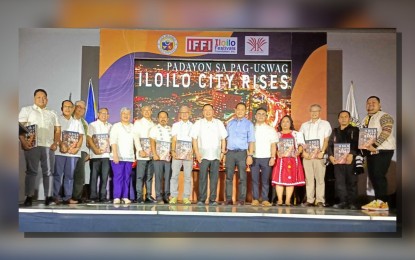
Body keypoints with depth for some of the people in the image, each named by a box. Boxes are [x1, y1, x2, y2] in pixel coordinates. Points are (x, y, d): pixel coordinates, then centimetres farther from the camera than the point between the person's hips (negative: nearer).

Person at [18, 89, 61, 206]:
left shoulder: (52, 113, 22)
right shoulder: (26, 110, 11)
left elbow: (57, 130, 18)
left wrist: (56, 143, 2)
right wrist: (23, 141, -13)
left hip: (48, 146, 3)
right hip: (32, 145, -3)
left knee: (48, 171, 2)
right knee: (31, 171, -3)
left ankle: (48, 197, 4)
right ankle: (29, 197, -1)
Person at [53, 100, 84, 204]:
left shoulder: (77, 122, 18)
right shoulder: (57, 120, 6)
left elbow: (81, 137, 12)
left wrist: (77, 148, -4)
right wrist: (61, 145, -17)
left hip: (73, 153, 4)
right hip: (60, 151, -3)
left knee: (70, 175, 4)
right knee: (58, 174, -5)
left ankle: (67, 197, 7)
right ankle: (56, 197, -2)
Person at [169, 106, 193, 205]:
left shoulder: (192, 126, 12)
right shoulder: (175, 125, 12)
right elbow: (174, 139, 5)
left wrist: (193, 152, -5)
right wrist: (173, 151, -8)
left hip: (188, 153, 0)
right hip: (177, 153, 0)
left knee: (188, 176, 0)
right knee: (174, 175, -5)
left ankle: (186, 197, 5)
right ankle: (173, 196, -2)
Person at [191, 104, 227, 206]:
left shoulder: (219, 123, 11)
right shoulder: (198, 123, 7)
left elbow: (223, 139, 11)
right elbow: (194, 139, 3)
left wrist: (223, 152, 3)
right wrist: (197, 152, -5)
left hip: (216, 155, 1)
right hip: (203, 155, -1)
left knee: (214, 178, 1)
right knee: (202, 177, -3)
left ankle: (212, 199, 7)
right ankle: (201, 199, 4)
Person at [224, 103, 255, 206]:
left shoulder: (249, 124, 3)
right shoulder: (230, 123, 13)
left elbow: (251, 141, -2)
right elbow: (226, 139, 14)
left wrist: (250, 155, -11)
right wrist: (224, 152, 7)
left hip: (242, 153, -3)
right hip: (230, 152, 3)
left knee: (242, 177, 0)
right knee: (229, 177, 3)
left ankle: (241, 199, 5)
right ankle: (228, 199, 8)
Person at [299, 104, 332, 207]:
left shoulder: (325, 124, 8)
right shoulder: (304, 125, 16)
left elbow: (326, 140, 1)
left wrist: (322, 152, -12)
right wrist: (303, 152, -4)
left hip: (319, 155, -2)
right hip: (306, 155, 3)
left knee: (320, 178, -5)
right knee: (308, 178, 2)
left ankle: (320, 200, -3)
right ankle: (310, 200, 5)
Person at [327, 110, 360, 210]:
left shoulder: (355, 130, 8)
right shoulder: (335, 131, 20)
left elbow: (356, 144, -6)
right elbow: (330, 145, 14)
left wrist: (352, 154, -21)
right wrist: (331, 156, -3)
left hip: (351, 160, -3)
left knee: (351, 181, -2)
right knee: (339, 181, 1)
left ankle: (352, 203, 2)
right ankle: (343, 201, 6)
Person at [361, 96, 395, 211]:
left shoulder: (384, 116, -7)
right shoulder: (365, 120, 19)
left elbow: (386, 132, -20)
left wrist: (374, 145, -23)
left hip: (383, 150, -8)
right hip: (371, 151, 8)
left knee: (379, 175, -14)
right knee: (372, 176, 5)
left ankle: (382, 202, -9)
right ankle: (379, 201, 12)